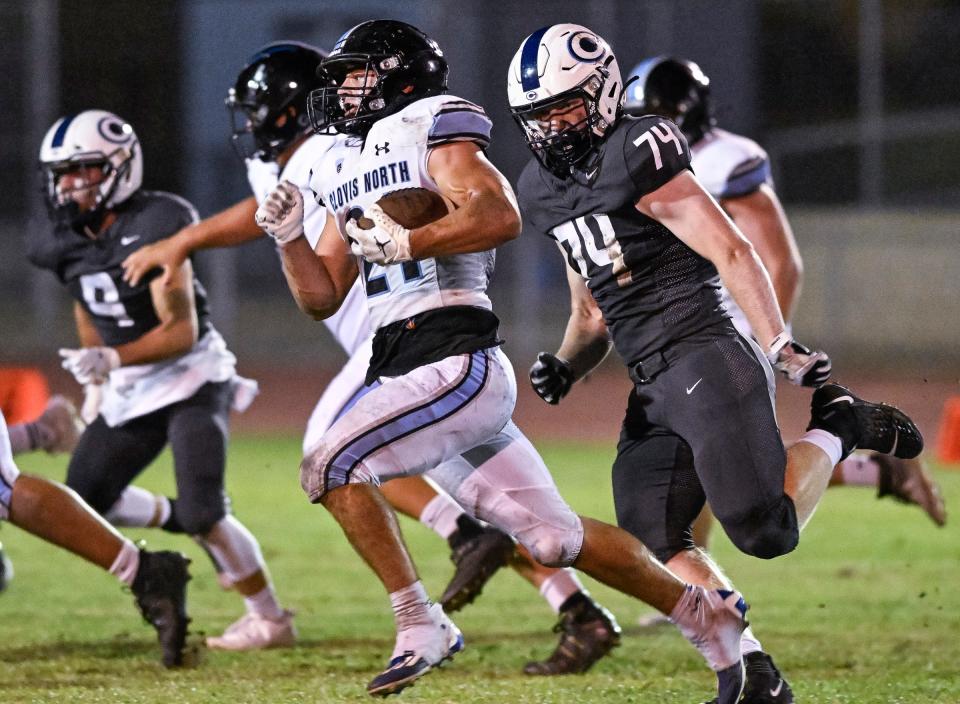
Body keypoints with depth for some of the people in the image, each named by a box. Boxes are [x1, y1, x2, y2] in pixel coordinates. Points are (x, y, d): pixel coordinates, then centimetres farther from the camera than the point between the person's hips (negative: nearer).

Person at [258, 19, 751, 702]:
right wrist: (291, 237, 5)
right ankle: (703, 613, 20)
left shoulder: (433, 128, -3)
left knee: (328, 466, -18)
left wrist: (402, 244, -20)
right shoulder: (346, 168, 21)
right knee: (554, 537, 8)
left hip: (458, 363, -8)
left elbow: (500, 216, -20)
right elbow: (322, 298, 22)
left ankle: (420, 626, -12)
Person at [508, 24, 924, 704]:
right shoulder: (548, 190, 18)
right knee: (653, 543, -5)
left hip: (708, 360, -8)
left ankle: (837, 427, 8)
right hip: (653, 390, 8)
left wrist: (782, 347, -20)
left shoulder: (636, 155, -9)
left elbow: (733, 252, -13)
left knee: (764, 531, -18)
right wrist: (565, 366, 6)